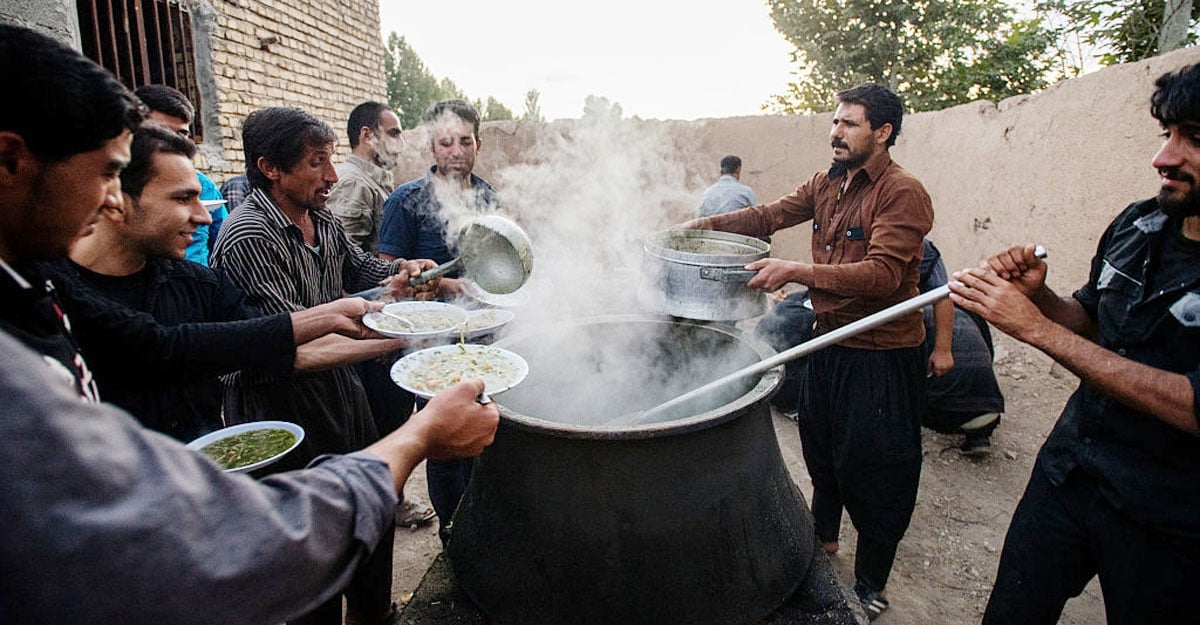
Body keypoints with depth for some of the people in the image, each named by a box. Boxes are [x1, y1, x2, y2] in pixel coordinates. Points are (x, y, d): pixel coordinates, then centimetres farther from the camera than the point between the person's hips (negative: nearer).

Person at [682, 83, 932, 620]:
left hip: (881, 355, -7)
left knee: (872, 468, 6)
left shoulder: (903, 193, -17)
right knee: (820, 446, 22)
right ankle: (823, 537, 46)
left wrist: (796, 271, -36)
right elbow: (769, 215, 5)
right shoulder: (827, 184, 7)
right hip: (830, 341, 8)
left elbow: (883, 274, -28)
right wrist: (703, 225, -7)